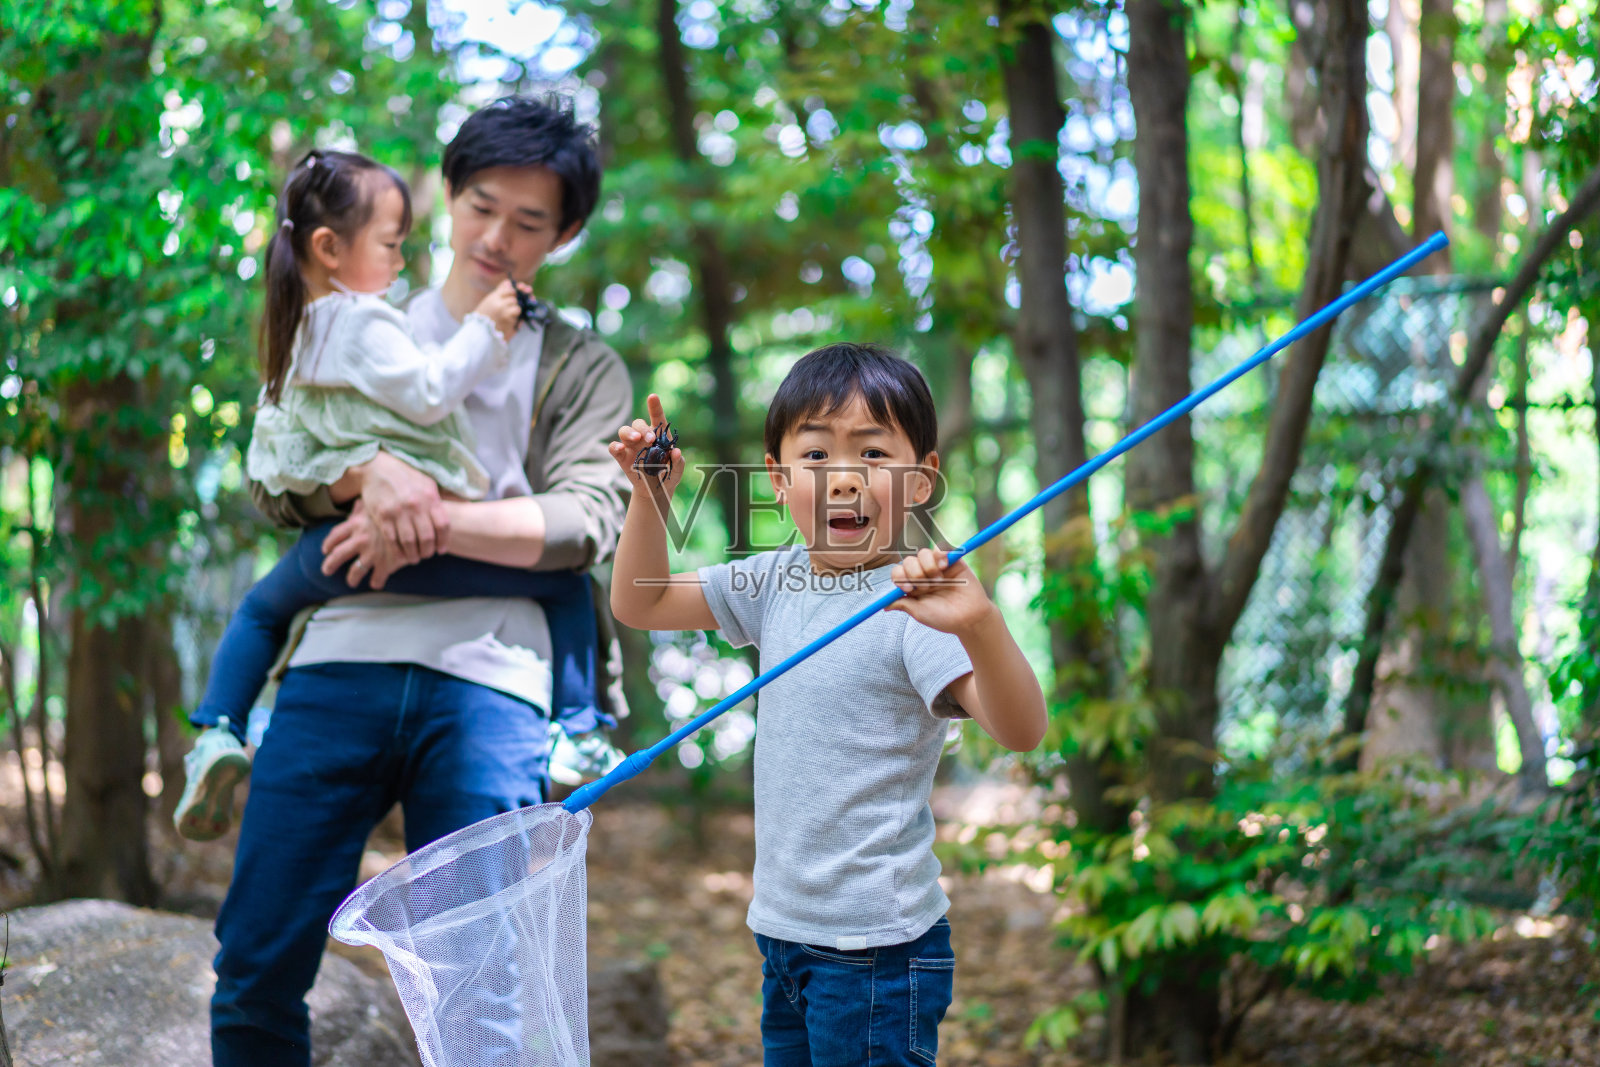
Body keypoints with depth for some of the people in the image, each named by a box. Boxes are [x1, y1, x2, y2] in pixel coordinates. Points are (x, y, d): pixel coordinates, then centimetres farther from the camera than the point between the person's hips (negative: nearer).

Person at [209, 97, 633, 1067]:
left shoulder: (583, 370, 17)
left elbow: (585, 523, 0)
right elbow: (275, 485, 9)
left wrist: (435, 523, -14)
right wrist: (367, 471, -13)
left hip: (488, 681, -1)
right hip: (343, 658, 2)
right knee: (258, 969, -2)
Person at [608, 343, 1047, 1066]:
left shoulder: (914, 602, -18)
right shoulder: (775, 583, 3)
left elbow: (1020, 732, -29)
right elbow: (638, 603, 14)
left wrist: (979, 625, -47)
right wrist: (651, 496, -1)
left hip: (877, 949, -7)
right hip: (783, 927, 7)